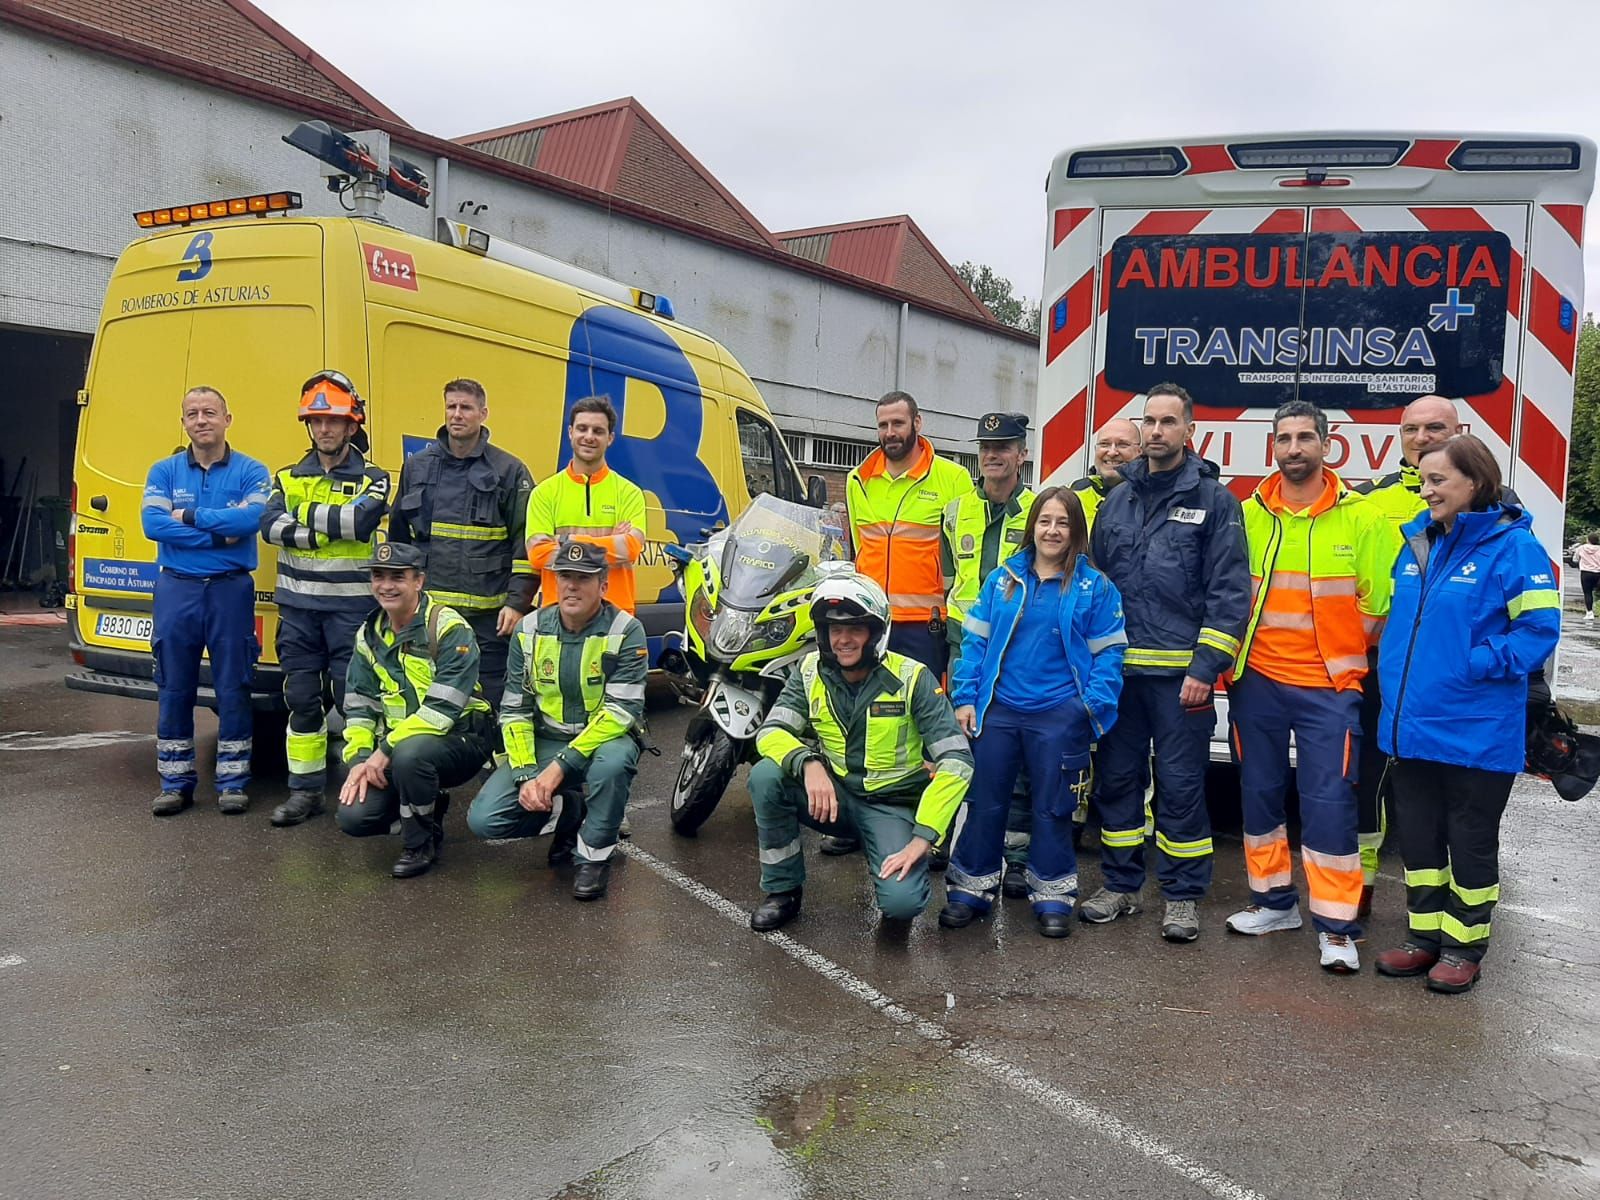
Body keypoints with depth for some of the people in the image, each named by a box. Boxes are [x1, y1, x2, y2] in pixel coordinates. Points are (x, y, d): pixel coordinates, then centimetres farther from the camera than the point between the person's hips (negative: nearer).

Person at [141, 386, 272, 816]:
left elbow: (253, 517, -19)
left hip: (231, 590, -2)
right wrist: (219, 534, -15)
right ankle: (175, 782, 19)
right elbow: (152, 523, -9)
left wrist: (190, 515, -12)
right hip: (176, 589, 2)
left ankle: (232, 781, 14)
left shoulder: (250, 471, 0)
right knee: (174, 689, 8)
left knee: (232, 688, 3)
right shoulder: (164, 471, 6)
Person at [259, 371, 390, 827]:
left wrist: (305, 513, -8)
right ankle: (305, 789, 16)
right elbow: (271, 525, -5)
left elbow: (360, 519, -18)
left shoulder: (372, 479, 3)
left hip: (351, 605, -4)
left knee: (352, 695, -3)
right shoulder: (289, 478, 12)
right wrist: (330, 529, -16)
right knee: (301, 697, 7)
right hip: (297, 605, 4)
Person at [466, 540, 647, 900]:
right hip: (542, 743, 4)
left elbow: (622, 711, -22)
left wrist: (562, 765, -27)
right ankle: (569, 812, 13)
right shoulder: (530, 630, -2)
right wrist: (525, 773, -14)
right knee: (484, 819, -14)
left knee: (613, 761, -40)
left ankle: (595, 854, -12)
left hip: (603, 739, -3)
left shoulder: (624, 631, -15)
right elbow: (514, 709, 0)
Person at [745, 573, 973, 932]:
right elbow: (770, 732, -13)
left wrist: (922, 838, -26)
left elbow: (956, 760, -19)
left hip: (892, 804, -3)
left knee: (901, 902, -27)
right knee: (766, 775, -25)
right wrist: (808, 763, -36)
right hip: (834, 794, 3)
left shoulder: (912, 678, -17)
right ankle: (782, 891, -5)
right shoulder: (811, 671, -6)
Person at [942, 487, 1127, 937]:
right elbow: (976, 641, 6)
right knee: (985, 801, 9)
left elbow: (1108, 653, -2)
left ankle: (1052, 895, 23)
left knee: (1052, 807, 10)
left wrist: (1095, 705, -13)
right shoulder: (1003, 579, 5)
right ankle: (971, 888, 21)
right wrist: (965, 697, 0)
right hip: (999, 710, 2)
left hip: (1059, 716, -2)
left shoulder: (1095, 587, -2)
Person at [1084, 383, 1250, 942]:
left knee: (1181, 784, 2)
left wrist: (1206, 668, -13)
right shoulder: (1116, 499, 12)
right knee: (1116, 777, 10)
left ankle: (1183, 895, 15)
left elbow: (1231, 592, -6)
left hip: (1180, 674, -4)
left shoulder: (1213, 500, -2)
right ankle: (1120, 885, 23)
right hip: (1117, 668, 5)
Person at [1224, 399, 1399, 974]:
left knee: (1329, 801, -4)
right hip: (1257, 683, 3)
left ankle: (1336, 927, 6)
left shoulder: (1362, 518, -4)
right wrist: (1229, 664, 4)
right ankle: (1274, 901, 27)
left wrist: (1346, 659, 1)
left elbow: (1380, 603, -1)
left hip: (1330, 687, -3)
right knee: (1260, 791, 11)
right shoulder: (1248, 516, 3)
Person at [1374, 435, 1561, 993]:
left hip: (1475, 732, -7)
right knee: (1418, 836, 15)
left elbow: (1539, 629, -17)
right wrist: (1392, 669, 8)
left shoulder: (1513, 547, -13)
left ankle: (1463, 946, 23)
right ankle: (1424, 936, 29)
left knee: (1471, 840, 9)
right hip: (1412, 725, 7)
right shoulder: (1418, 542, 9)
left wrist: (1478, 665, -21)